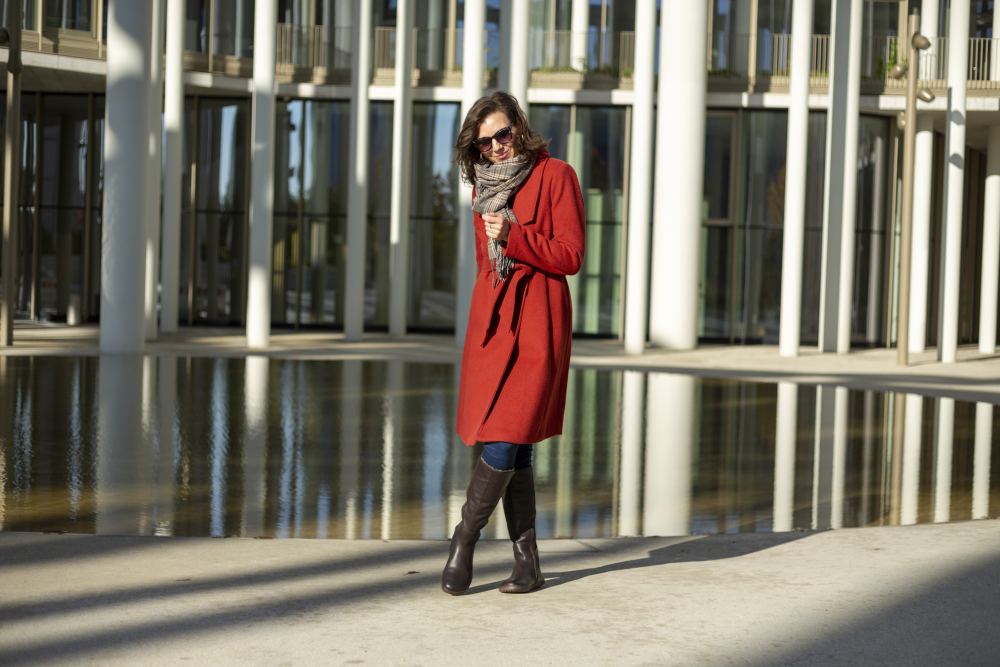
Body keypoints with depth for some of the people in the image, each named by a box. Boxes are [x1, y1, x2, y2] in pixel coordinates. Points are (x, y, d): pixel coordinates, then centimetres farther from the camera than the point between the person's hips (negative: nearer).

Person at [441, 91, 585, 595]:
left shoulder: (554, 175, -2)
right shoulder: (486, 187, 16)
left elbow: (570, 256, -8)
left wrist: (512, 235, -14)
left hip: (536, 323, -6)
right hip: (491, 321, 6)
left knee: (506, 441, -13)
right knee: (512, 449, 4)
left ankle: (464, 540, 2)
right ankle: (527, 563, 10)